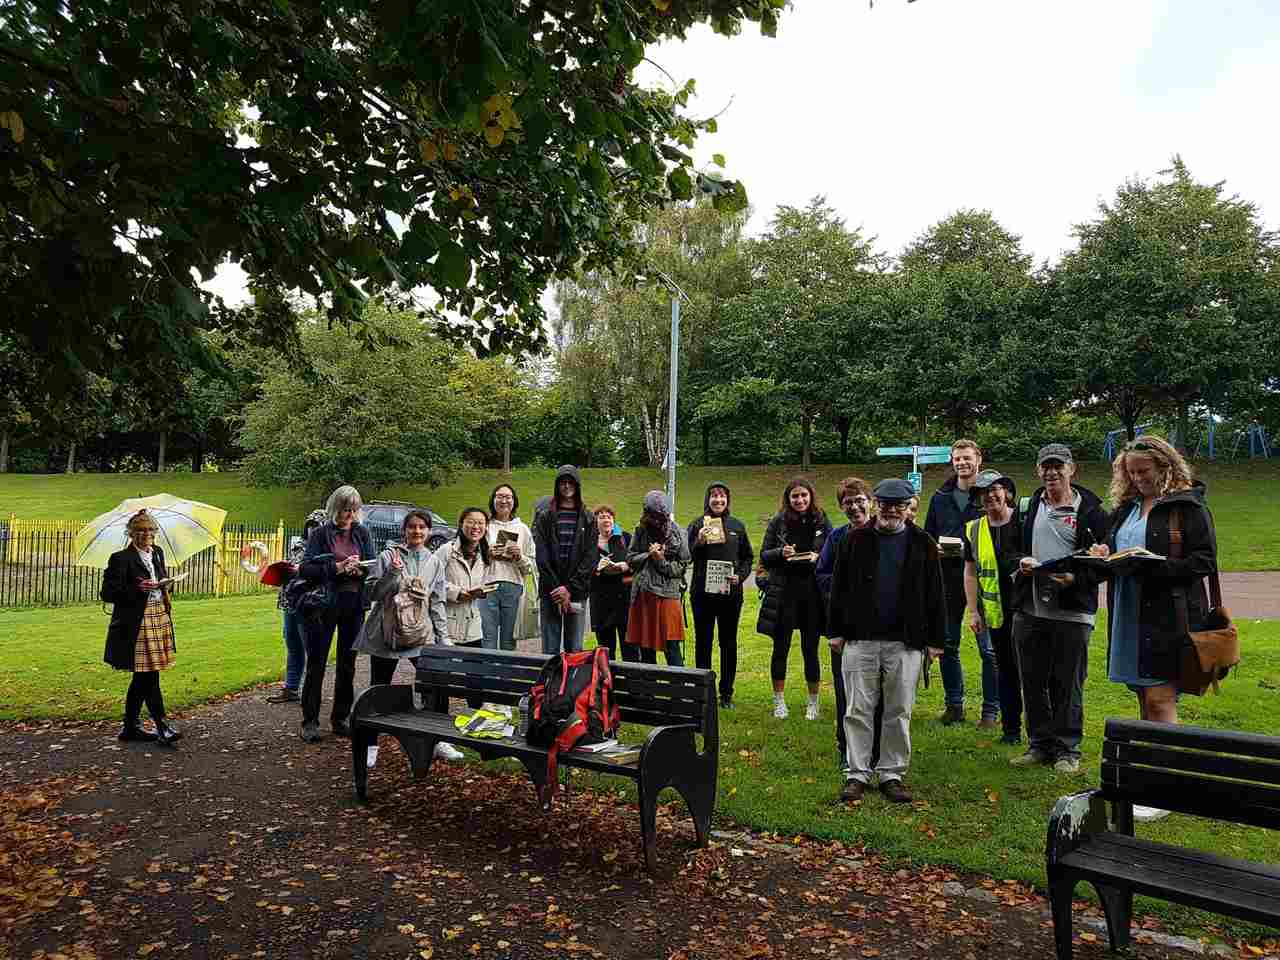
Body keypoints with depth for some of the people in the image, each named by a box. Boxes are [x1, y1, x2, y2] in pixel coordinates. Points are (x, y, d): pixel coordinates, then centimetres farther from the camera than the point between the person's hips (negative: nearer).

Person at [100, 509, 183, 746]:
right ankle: (162, 726, 0)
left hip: (159, 619, 8)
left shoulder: (157, 553, 13)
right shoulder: (121, 558, -9)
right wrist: (137, 589, -22)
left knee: (142, 677, 13)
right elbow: (107, 593, -12)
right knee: (149, 676, -6)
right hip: (136, 624, -8)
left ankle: (131, 726, 22)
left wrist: (163, 587, 7)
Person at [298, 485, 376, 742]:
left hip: (355, 605, 3)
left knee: (347, 664, 9)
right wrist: (336, 568, -20)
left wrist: (360, 569, -16)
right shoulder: (321, 534, -2)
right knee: (316, 663, 2)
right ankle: (310, 721, 11)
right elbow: (305, 569, -9)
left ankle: (340, 718, 20)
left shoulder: (362, 533, 7)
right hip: (325, 603, -3)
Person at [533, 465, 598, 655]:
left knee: (575, 650, 2)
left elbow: (591, 557, 0)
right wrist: (556, 587, -10)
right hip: (550, 590, 0)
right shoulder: (545, 517, 8)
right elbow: (541, 555, 0)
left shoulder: (587, 520, 9)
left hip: (576, 591, 0)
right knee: (550, 649, 1)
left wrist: (570, 588, -9)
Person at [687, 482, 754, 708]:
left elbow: (748, 557, 11)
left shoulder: (737, 526, 7)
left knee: (729, 643, 7)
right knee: (703, 642, 6)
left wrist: (740, 576, -6)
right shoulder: (697, 525, 2)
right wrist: (698, 542, -20)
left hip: (730, 593, 1)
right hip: (702, 593, -1)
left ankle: (726, 694, 17)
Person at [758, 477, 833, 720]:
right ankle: (779, 701, 19)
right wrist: (780, 553, -16)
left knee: (810, 649, 7)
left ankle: (813, 702, 21)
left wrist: (817, 558, -15)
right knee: (780, 648, 6)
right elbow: (764, 556, 3)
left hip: (813, 594, 0)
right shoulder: (778, 522, 2)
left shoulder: (822, 522, 2)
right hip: (783, 593, 0)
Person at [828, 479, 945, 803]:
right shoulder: (855, 540, 5)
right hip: (859, 640, 0)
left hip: (905, 643, 0)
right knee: (858, 710, 3)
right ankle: (857, 774, 14)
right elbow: (838, 588, 7)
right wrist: (835, 631, 3)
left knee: (899, 713, 7)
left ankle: (892, 774, 20)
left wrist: (935, 639, 4)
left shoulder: (922, 544, 6)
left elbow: (934, 595, 7)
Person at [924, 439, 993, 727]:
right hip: (948, 579, 5)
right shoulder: (940, 497, 11)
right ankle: (954, 705, 23)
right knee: (947, 645, 10)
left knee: (989, 648, 2)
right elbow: (927, 537, 16)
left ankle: (991, 710, 13)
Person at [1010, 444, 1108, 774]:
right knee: (1033, 682, 11)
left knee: (1068, 684, 4)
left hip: (1073, 613, -4)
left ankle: (1067, 749, 18)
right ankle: (1039, 744, 25)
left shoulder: (1091, 511, -2)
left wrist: (1075, 579, -19)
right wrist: (1020, 564, -4)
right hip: (1029, 610, 4)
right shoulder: (1027, 508, 11)